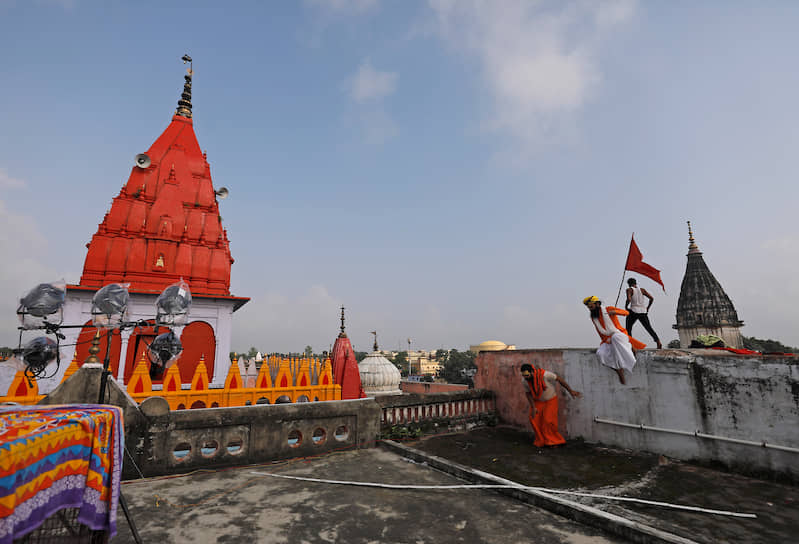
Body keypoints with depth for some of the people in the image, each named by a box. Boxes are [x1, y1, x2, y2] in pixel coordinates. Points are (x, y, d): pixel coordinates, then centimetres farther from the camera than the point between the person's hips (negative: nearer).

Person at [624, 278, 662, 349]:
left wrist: (626, 307, -5)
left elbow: (629, 299, -19)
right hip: (643, 312, 4)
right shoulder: (642, 290, 12)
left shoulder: (629, 290, -2)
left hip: (633, 311, -4)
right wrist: (648, 308, 14)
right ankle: (658, 341, -2)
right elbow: (651, 298, 6)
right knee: (649, 328, 12)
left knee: (628, 328, 6)